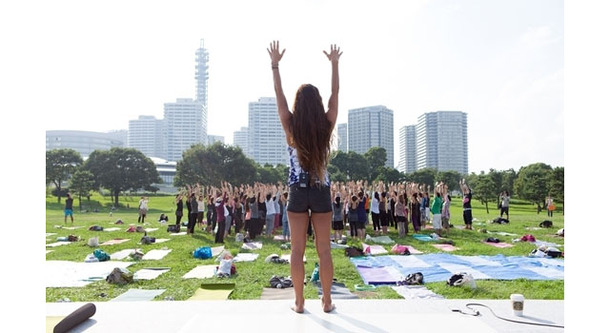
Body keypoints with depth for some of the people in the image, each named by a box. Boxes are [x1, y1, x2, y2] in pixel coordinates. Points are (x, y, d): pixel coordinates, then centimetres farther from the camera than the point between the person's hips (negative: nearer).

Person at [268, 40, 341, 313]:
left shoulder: (291, 127, -6)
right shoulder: (326, 125, -5)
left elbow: (278, 94, 3)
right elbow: (335, 93, 7)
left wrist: (275, 64, 11)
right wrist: (334, 64, 15)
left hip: (298, 192, -1)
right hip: (322, 192, 1)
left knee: (297, 250, 6)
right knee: (324, 250, 7)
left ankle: (299, 302, 13)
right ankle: (327, 301, 15)